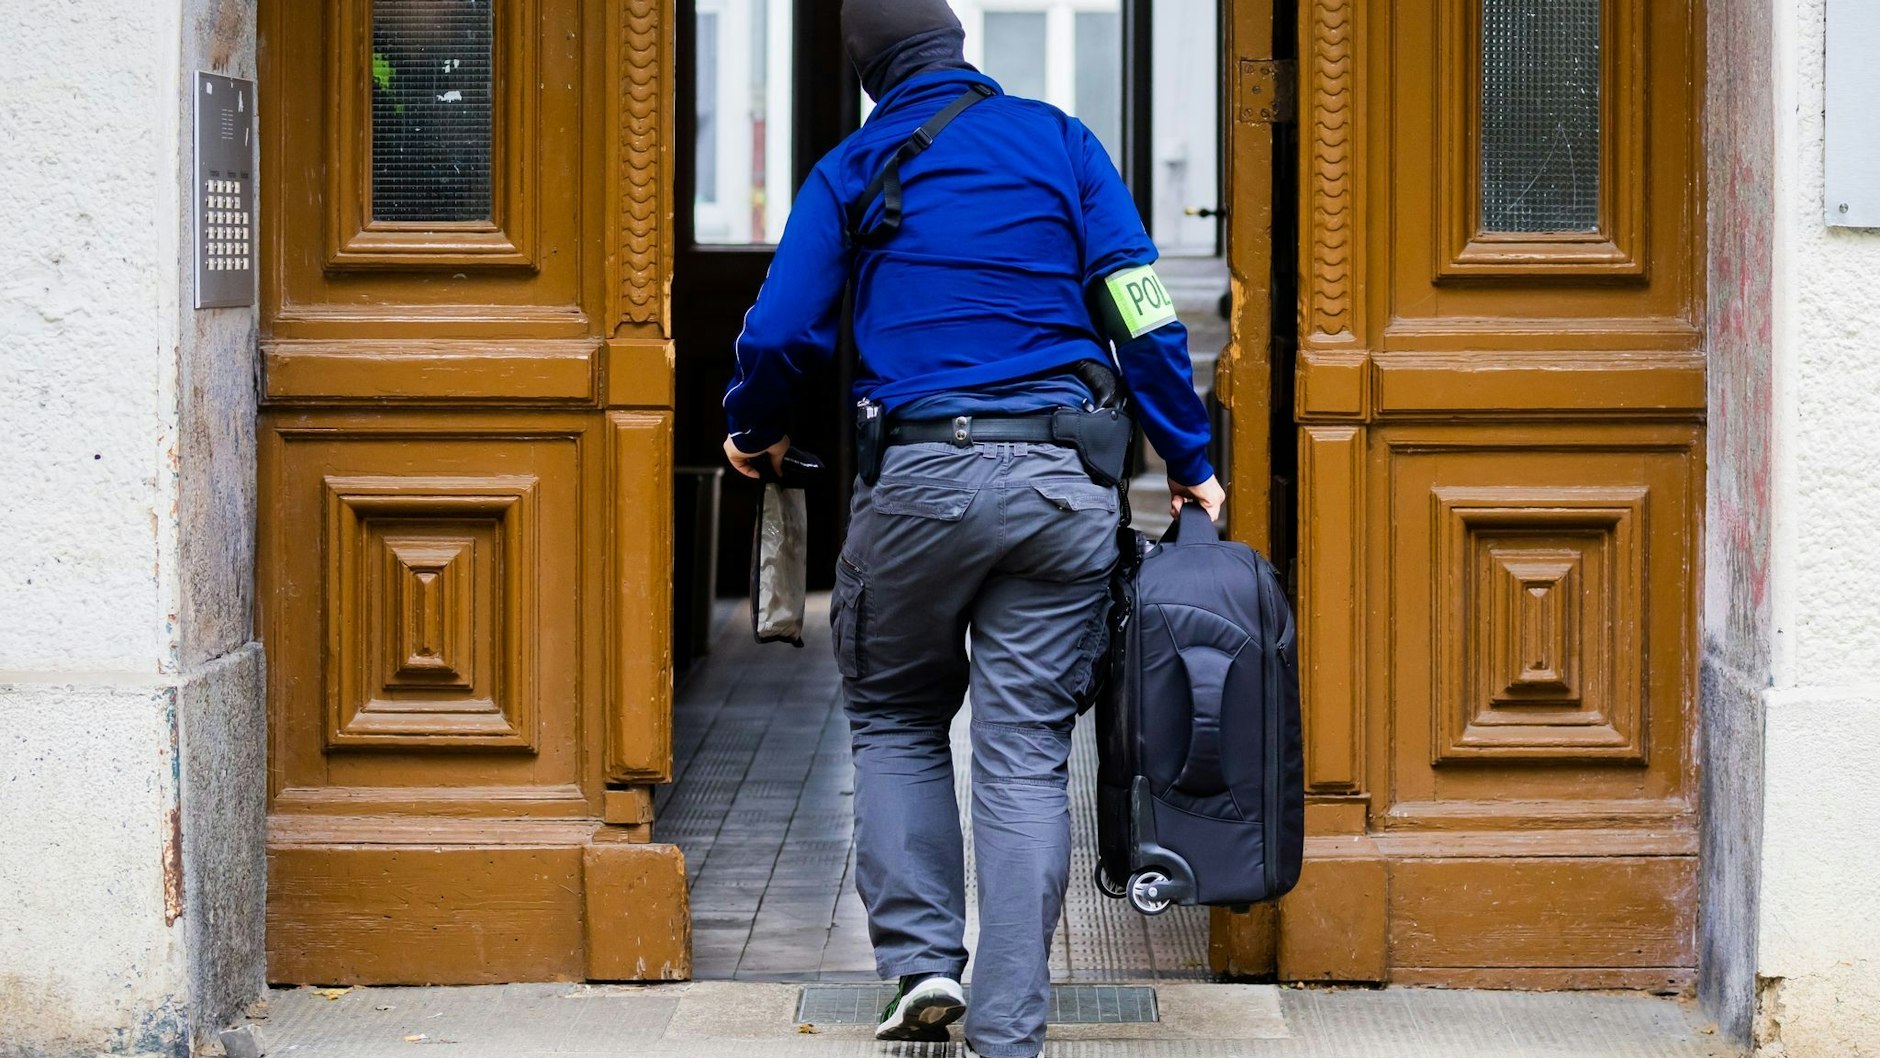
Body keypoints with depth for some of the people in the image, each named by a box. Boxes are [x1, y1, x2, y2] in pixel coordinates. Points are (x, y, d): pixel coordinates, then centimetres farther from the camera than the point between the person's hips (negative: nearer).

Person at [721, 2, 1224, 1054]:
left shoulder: (851, 170, 8)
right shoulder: (1062, 141, 10)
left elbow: (781, 333, 4)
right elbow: (1141, 310, 3)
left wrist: (754, 434, 24)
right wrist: (1191, 461, 8)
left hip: (918, 478, -1)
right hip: (1063, 482, 1)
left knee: (895, 719, 19)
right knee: (1027, 754, 2)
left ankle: (923, 958, 5)